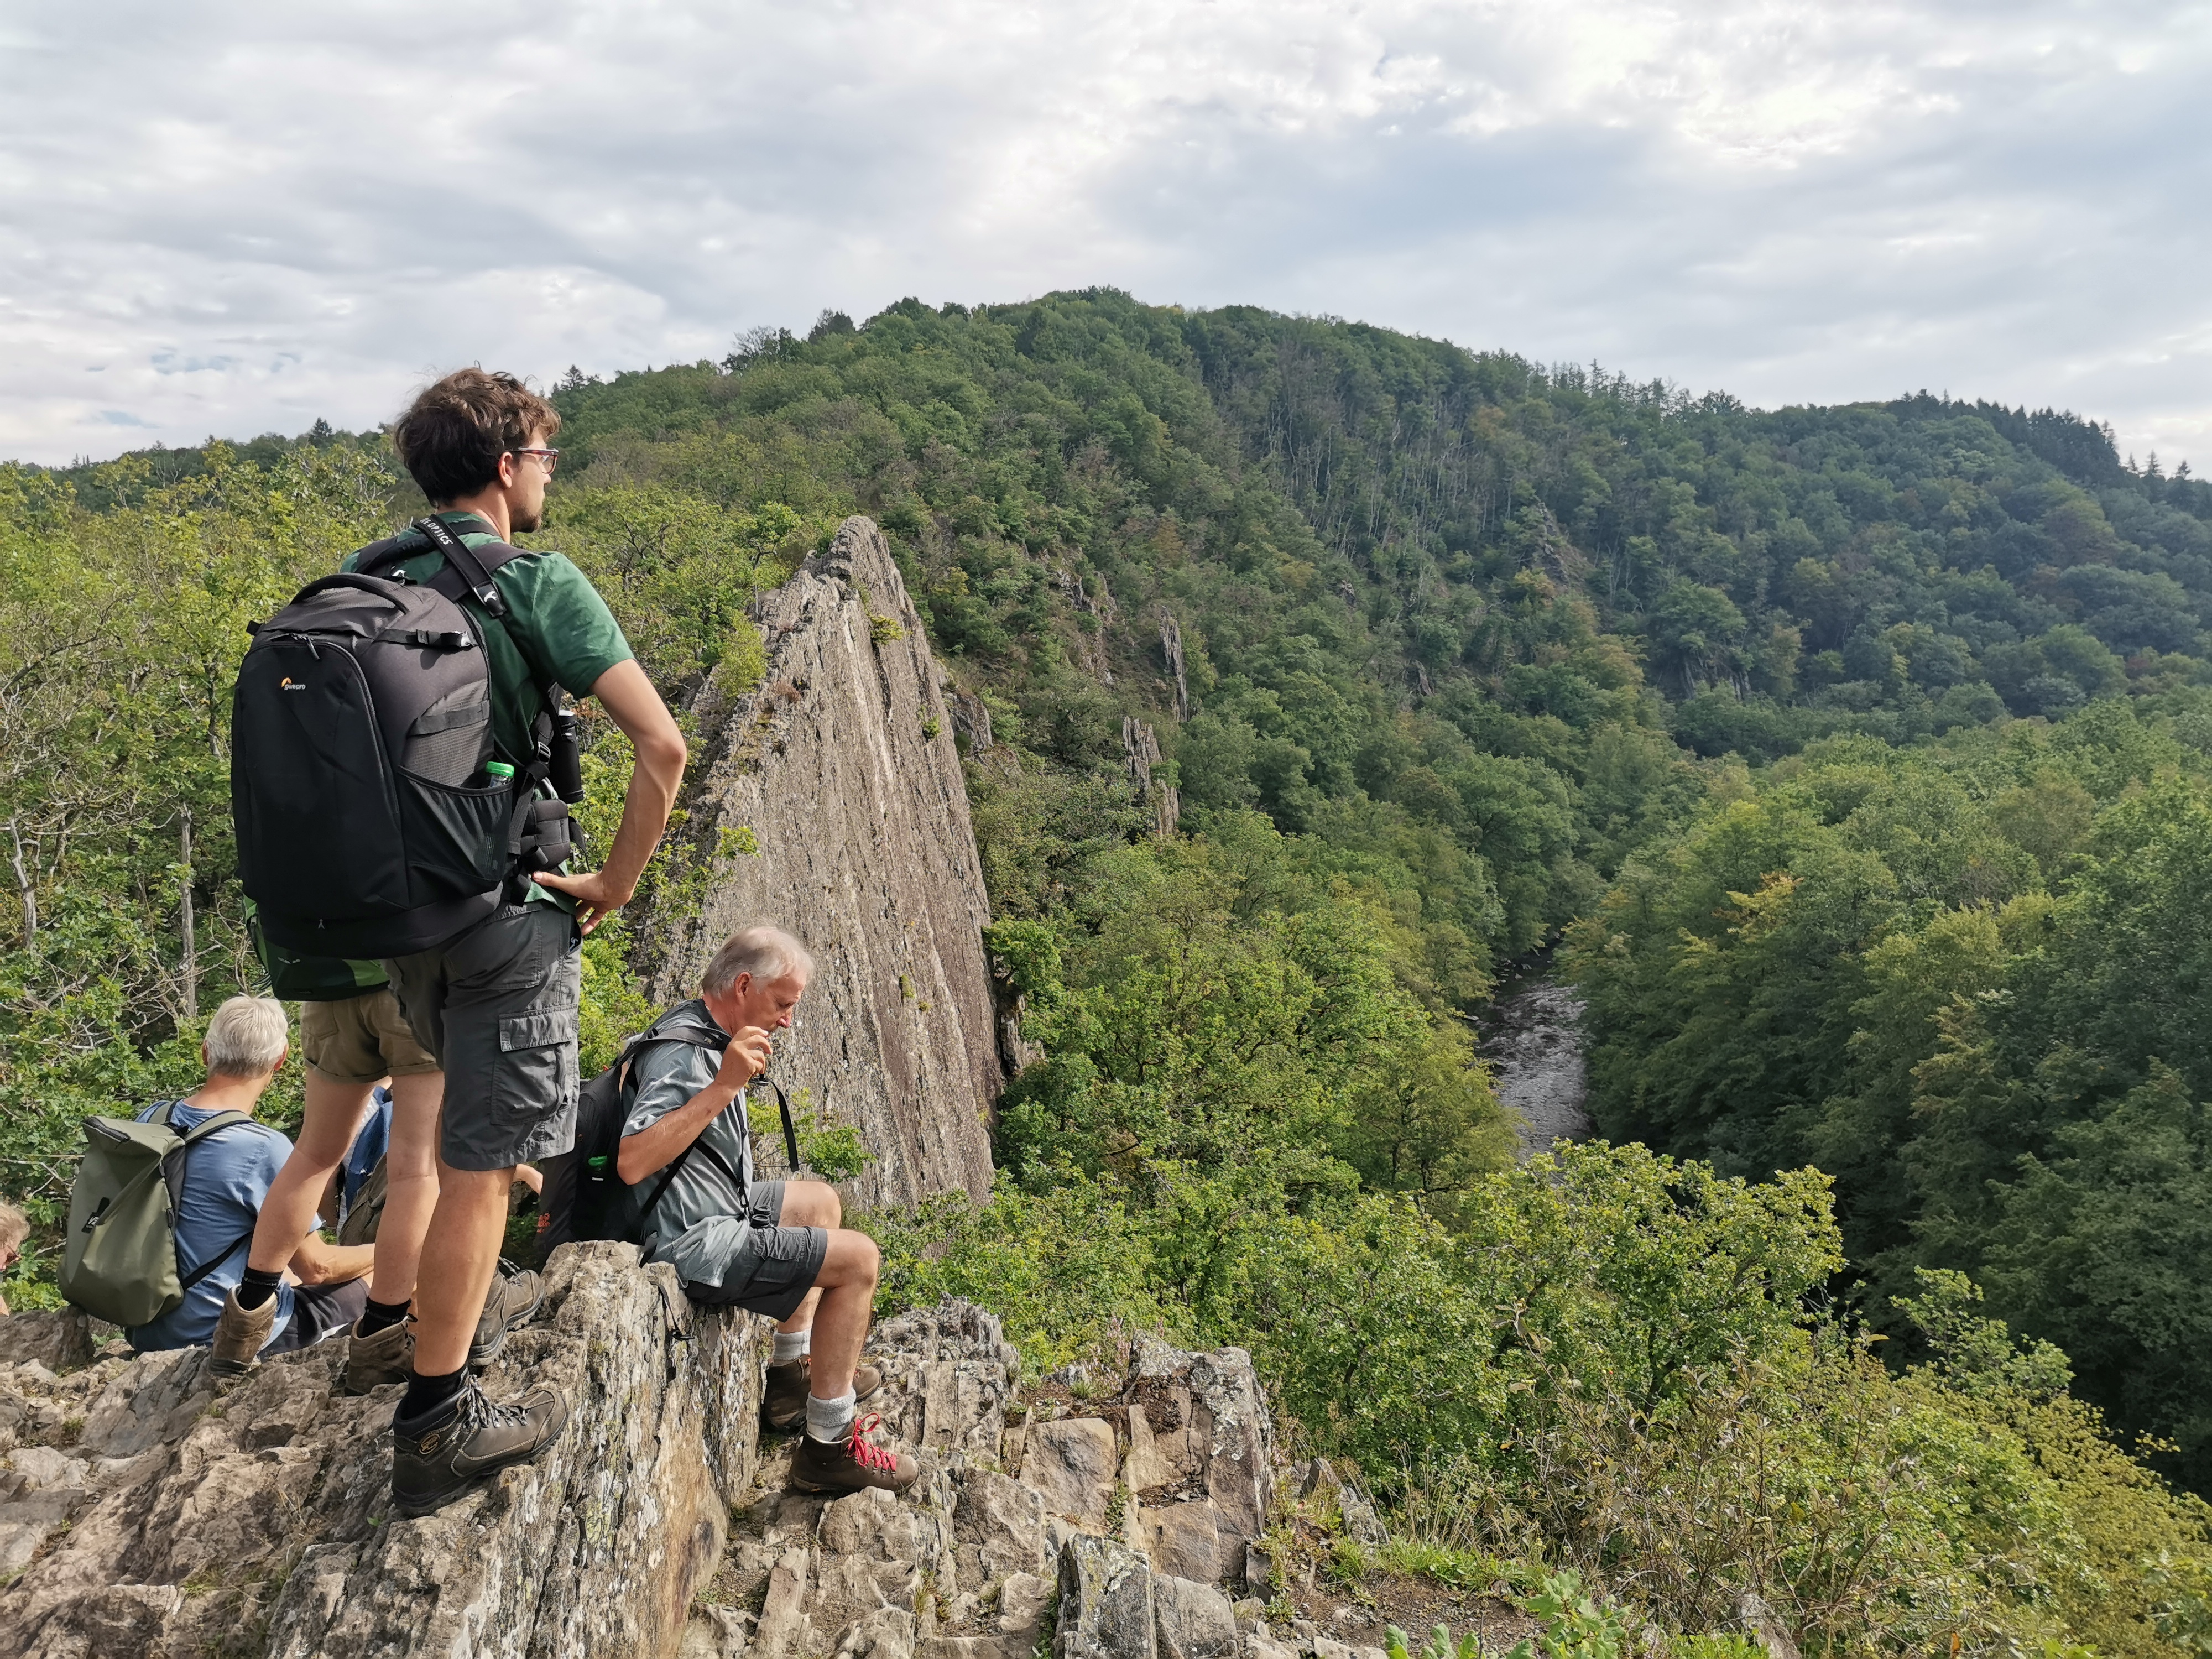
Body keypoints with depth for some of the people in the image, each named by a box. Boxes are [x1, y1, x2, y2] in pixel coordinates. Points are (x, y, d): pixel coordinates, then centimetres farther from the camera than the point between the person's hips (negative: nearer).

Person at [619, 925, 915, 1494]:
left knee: (822, 1201, 25)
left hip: (712, 1210, 11)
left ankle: (792, 1373, 28)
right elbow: (632, 1162, -37)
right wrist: (723, 1087, -37)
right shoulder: (682, 1056, -22)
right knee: (858, 1259, -12)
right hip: (688, 1245, -11)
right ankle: (828, 1446, -3)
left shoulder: (704, 1036, 10)